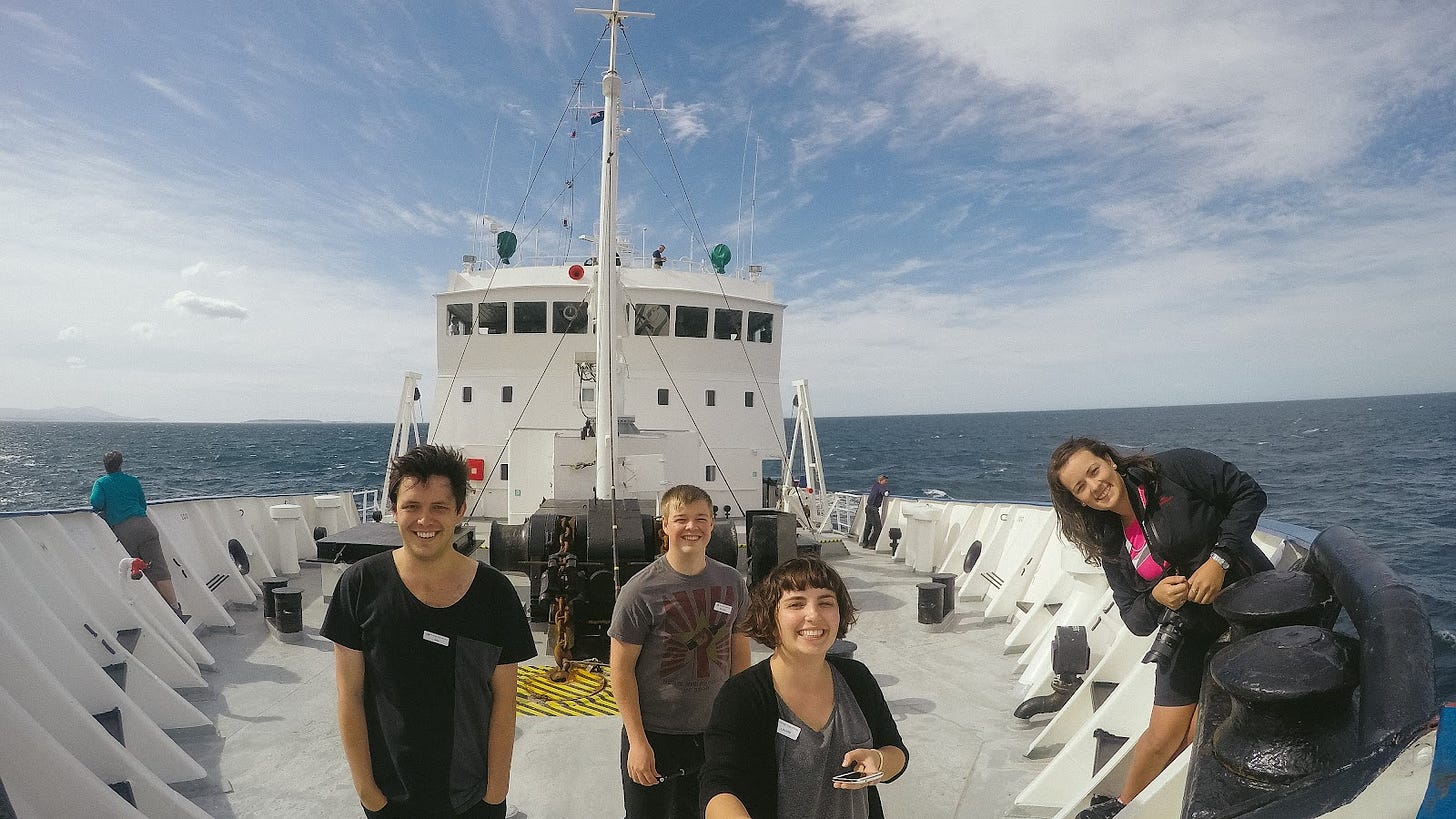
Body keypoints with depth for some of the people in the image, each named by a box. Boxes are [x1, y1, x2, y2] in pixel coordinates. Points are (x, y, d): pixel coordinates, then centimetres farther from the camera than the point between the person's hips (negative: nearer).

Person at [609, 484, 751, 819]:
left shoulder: (732, 583, -1)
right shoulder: (641, 590, -15)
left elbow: (740, 655, 8)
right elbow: (621, 669, -11)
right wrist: (638, 741, -13)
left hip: (713, 731, 4)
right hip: (654, 736, -4)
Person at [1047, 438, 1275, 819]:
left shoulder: (1173, 470, -14)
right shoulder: (1111, 546, -1)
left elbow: (1249, 493, -14)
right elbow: (1137, 620, 0)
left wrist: (1219, 559, -22)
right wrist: (1156, 599, -22)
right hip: (1191, 634, 4)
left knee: (1200, 735, -2)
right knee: (1165, 735, 4)